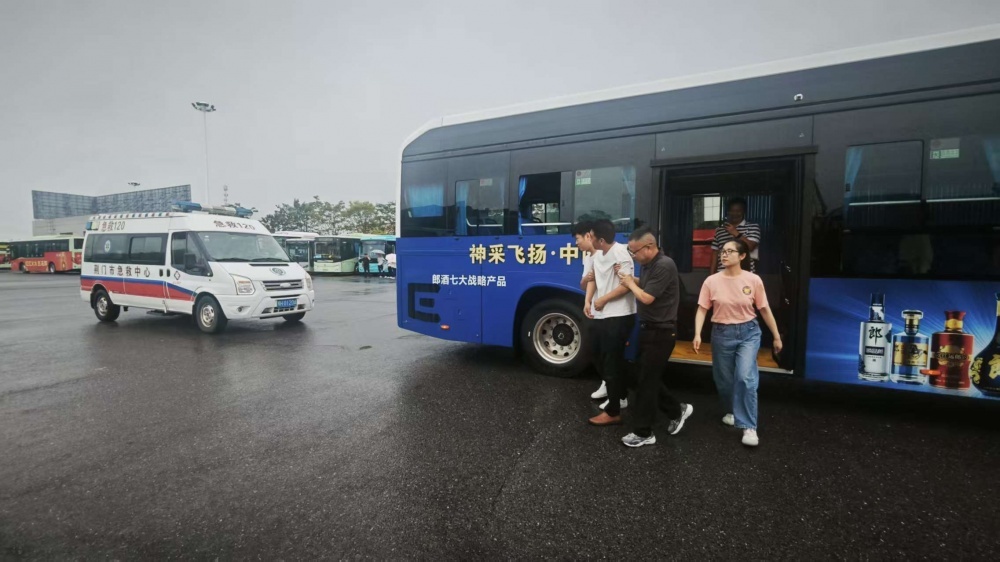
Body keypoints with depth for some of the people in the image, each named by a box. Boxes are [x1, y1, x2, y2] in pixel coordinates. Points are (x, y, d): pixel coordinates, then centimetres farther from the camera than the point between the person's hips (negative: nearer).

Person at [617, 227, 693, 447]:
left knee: (646, 380, -1)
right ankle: (677, 411, 35)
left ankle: (643, 433, 10)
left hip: (661, 332, -9)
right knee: (650, 377, 17)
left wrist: (630, 283, -8)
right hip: (649, 329, 9)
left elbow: (647, 297, -23)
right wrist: (630, 279, 3)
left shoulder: (664, 266, -22)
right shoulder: (648, 264, 7)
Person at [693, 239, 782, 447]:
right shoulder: (712, 281, -7)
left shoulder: (753, 280, -7)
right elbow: (702, 309, -6)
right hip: (722, 333, 1)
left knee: (745, 377, -16)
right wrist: (697, 334, -19)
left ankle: (749, 427, -5)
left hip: (748, 332, -1)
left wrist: (776, 337, 7)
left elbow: (764, 309, 2)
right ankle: (733, 412, 41)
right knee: (724, 380, 12)